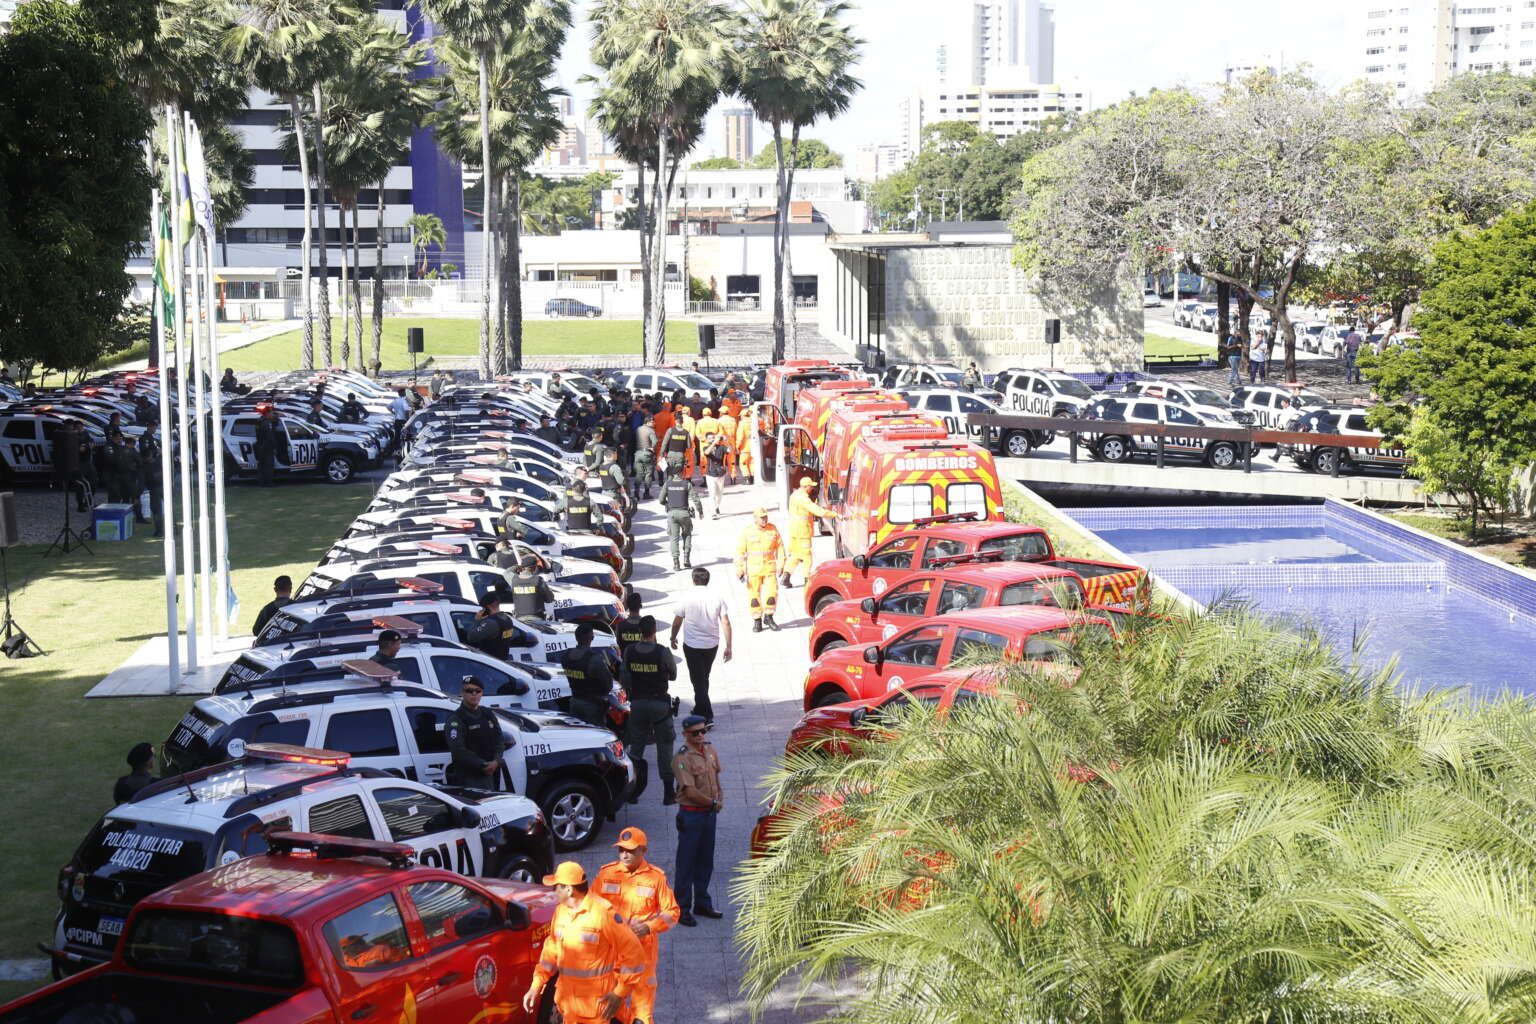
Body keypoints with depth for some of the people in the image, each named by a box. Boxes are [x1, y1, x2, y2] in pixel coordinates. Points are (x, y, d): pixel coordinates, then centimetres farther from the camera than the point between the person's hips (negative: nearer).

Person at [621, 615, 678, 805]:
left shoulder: (629, 652, -5)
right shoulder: (663, 652, -15)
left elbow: (624, 679, 4)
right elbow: (673, 675, 0)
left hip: (637, 704, 3)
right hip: (660, 703, -3)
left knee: (636, 747, 12)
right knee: (664, 747, 7)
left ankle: (632, 792, 12)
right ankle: (668, 793, 7)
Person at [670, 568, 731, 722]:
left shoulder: (686, 598, -11)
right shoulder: (717, 598, -5)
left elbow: (677, 622, -4)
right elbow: (726, 623, -6)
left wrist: (673, 638, 15)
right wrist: (728, 647, 0)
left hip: (692, 645, -3)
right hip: (712, 644, 3)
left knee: (698, 681, 1)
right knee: (704, 678, 21)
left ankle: (707, 716, -6)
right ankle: (700, 711, 34)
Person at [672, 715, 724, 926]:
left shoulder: (710, 751, 6)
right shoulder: (682, 758, -18)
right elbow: (690, 792, -22)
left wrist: (720, 797, 2)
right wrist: (714, 803, -12)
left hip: (710, 813, 7)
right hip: (691, 814, -7)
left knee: (705, 862, 17)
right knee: (686, 863, 0)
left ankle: (702, 903, 29)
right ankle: (682, 909, 7)